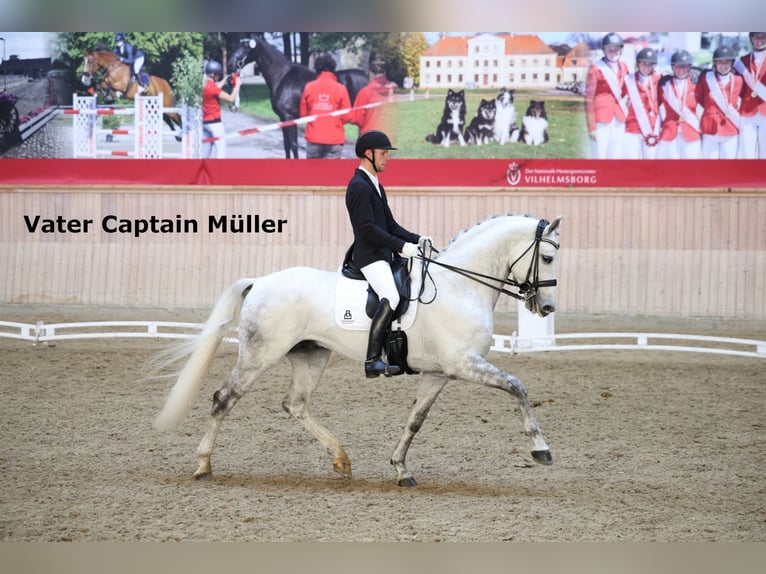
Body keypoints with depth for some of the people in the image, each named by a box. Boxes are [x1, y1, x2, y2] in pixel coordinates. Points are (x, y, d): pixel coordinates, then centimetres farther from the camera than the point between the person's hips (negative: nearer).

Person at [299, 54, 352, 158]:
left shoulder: (308, 87, -2)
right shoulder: (340, 88, -5)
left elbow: (303, 113, 4)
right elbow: (346, 116, -4)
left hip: (313, 138, 1)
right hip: (335, 138, -1)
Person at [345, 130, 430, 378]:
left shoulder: (375, 186, 20)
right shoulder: (359, 186, -11)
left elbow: (390, 225, 21)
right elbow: (368, 228, -20)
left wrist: (417, 240, 6)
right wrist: (402, 246, -23)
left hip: (383, 255, 11)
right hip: (369, 255, -11)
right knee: (391, 297, -27)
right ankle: (372, 361, -29)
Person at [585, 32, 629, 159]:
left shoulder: (623, 67, 10)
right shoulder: (596, 68, -8)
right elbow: (589, 99, -8)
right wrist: (591, 126, -11)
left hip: (619, 120, 6)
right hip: (602, 119, -6)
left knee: (615, 158, 9)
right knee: (600, 158, -7)